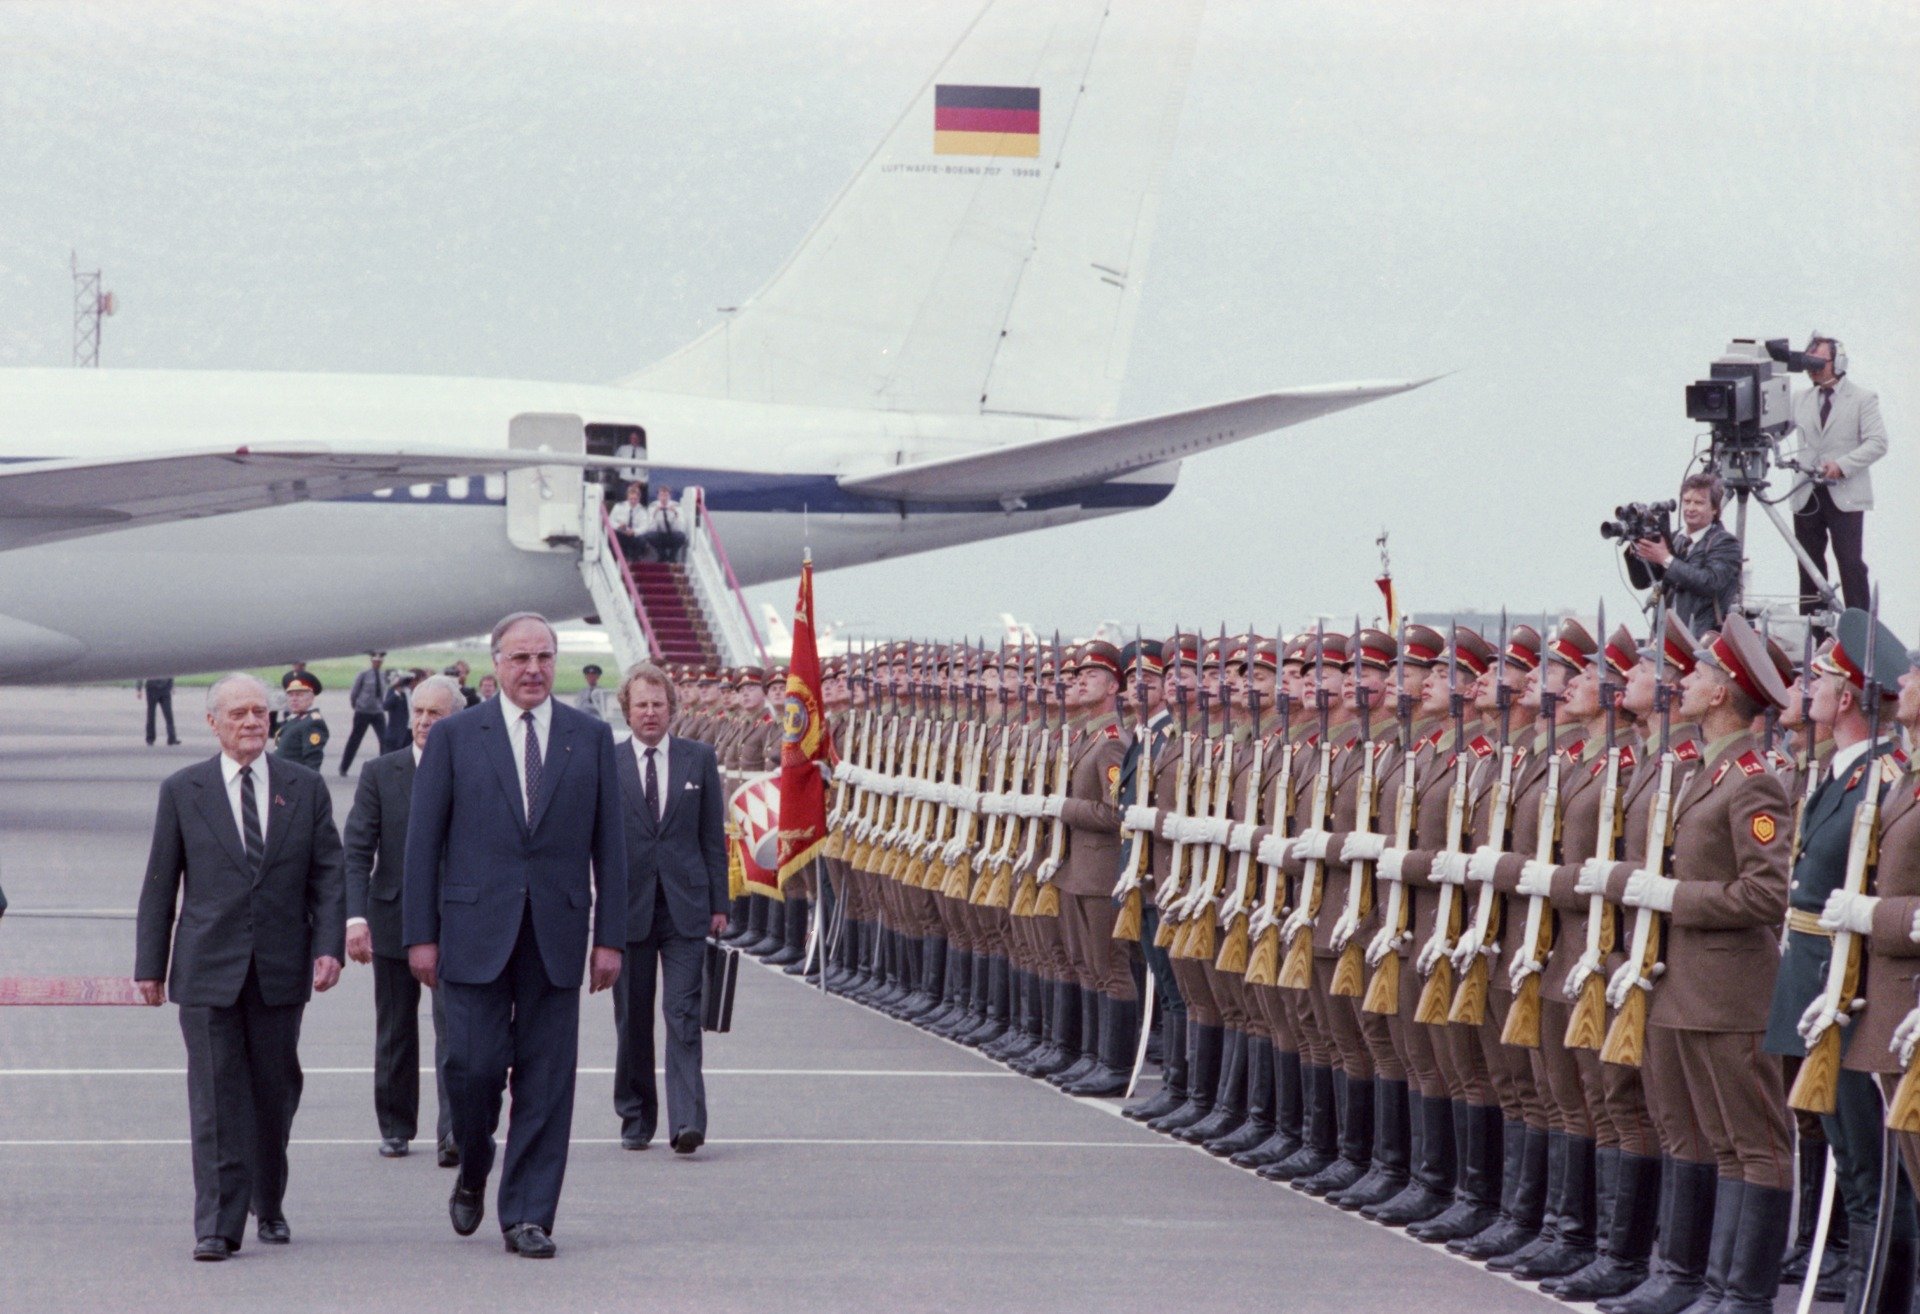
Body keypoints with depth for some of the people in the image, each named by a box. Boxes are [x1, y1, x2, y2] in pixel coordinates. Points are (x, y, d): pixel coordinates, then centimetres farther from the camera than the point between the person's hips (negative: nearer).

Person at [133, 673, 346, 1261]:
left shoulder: (306, 788, 7)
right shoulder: (182, 791, 4)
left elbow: (328, 875, 5)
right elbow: (160, 884, 6)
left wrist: (329, 946, -7)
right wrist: (151, 964, 3)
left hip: (281, 968, 2)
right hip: (208, 969, -2)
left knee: (275, 1092, 10)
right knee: (216, 1098, -6)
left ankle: (269, 1206, 28)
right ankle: (218, 1224, -6)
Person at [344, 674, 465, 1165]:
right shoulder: (380, 773, 3)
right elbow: (357, 851, -3)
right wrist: (355, 916, -15)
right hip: (393, 919, 2)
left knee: (454, 1028, -13)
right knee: (395, 1033, 11)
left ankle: (453, 1132, -16)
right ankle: (395, 1128, 23)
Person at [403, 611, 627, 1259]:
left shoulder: (591, 738, 9)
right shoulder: (455, 737, 4)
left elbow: (608, 842, 8)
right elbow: (423, 840, 3)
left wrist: (610, 936, 2)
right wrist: (421, 934, -3)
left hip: (557, 933, 2)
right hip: (475, 931, -1)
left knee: (546, 1078, 0)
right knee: (475, 1064, -7)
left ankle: (527, 1217, 7)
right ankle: (473, 1172, 21)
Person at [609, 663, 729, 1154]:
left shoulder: (699, 759, 6)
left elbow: (713, 834, 8)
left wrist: (718, 903, 4)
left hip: (685, 909, 0)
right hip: (628, 906, 1)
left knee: (683, 1015, -9)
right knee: (632, 1020, 8)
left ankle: (686, 1122, -14)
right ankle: (635, 1118, 20)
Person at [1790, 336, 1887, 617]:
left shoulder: (1863, 399, 1)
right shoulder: (1801, 401, 15)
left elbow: (1877, 443, -7)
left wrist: (1842, 464, -18)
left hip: (1845, 496, -4)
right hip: (1807, 496, 4)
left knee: (1850, 564, -7)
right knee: (1809, 563, 6)